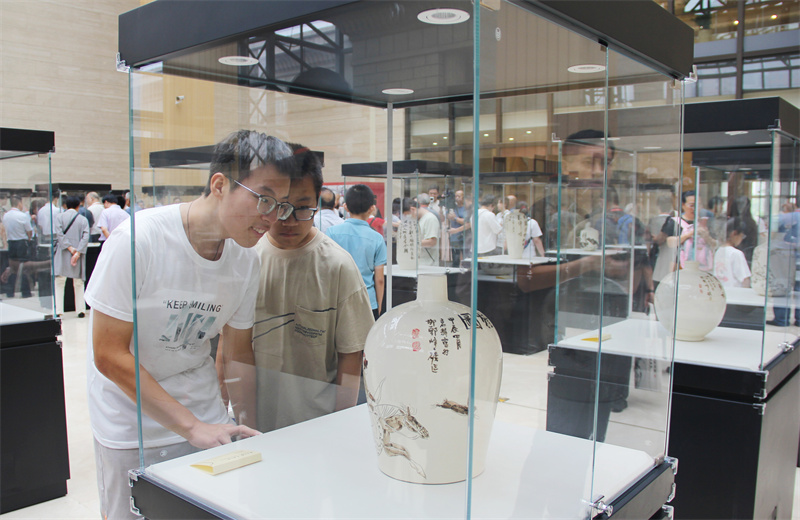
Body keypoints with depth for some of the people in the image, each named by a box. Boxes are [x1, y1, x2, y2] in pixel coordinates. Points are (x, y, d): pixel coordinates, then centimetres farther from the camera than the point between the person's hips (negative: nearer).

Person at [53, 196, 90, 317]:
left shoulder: (59, 217, 2)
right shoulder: (83, 219, 4)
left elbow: (59, 234, -10)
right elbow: (85, 237, -8)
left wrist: (69, 247, -11)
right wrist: (78, 252, -13)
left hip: (62, 253, -1)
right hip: (78, 253, 1)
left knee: (59, 282, 4)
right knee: (78, 283, 10)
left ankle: (58, 310, -2)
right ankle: (81, 309, 10)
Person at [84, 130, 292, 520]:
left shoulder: (246, 259, -8)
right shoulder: (137, 239, -24)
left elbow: (238, 353, 3)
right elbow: (109, 355, -21)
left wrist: (249, 429, -5)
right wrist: (192, 426, -23)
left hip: (202, 408, 4)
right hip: (130, 419, -4)